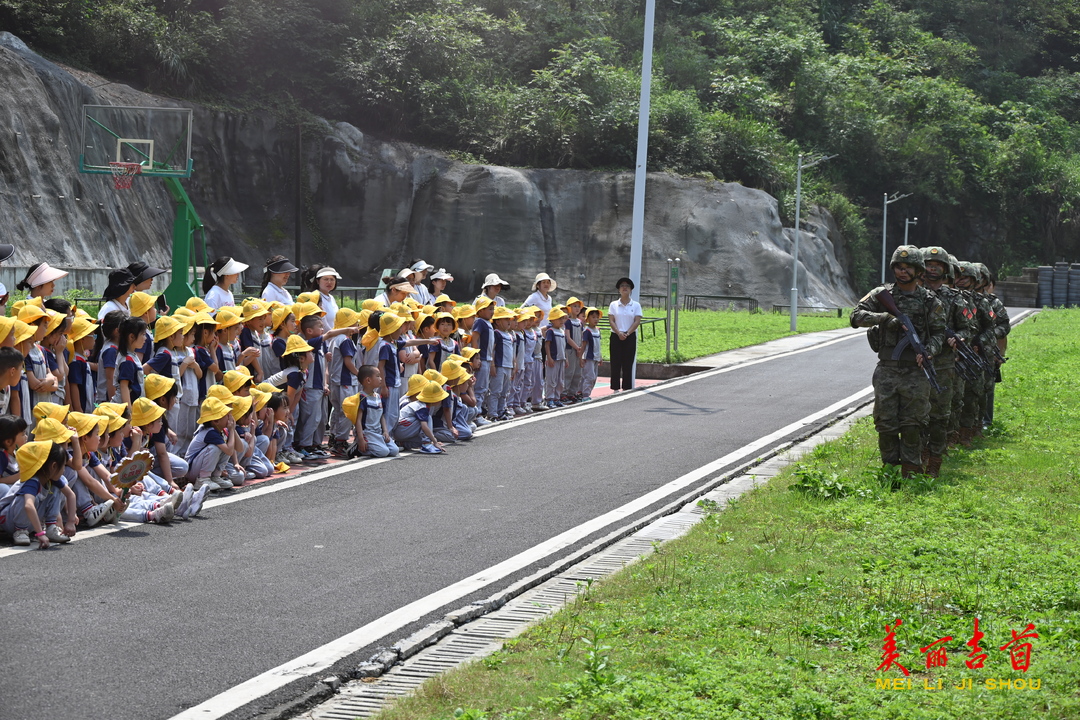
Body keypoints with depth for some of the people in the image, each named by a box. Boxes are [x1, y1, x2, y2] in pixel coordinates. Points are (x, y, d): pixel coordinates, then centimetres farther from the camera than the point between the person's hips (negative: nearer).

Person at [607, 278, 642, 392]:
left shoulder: (636, 305, 5)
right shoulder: (614, 304, 6)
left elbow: (637, 321, -2)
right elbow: (611, 320, -1)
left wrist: (627, 333, -14)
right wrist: (619, 333, -15)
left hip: (630, 336, 0)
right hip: (616, 336, 0)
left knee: (628, 364, 0)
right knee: (615, 364, -1)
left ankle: (627, 388, 4)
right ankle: (616, 388, 3)